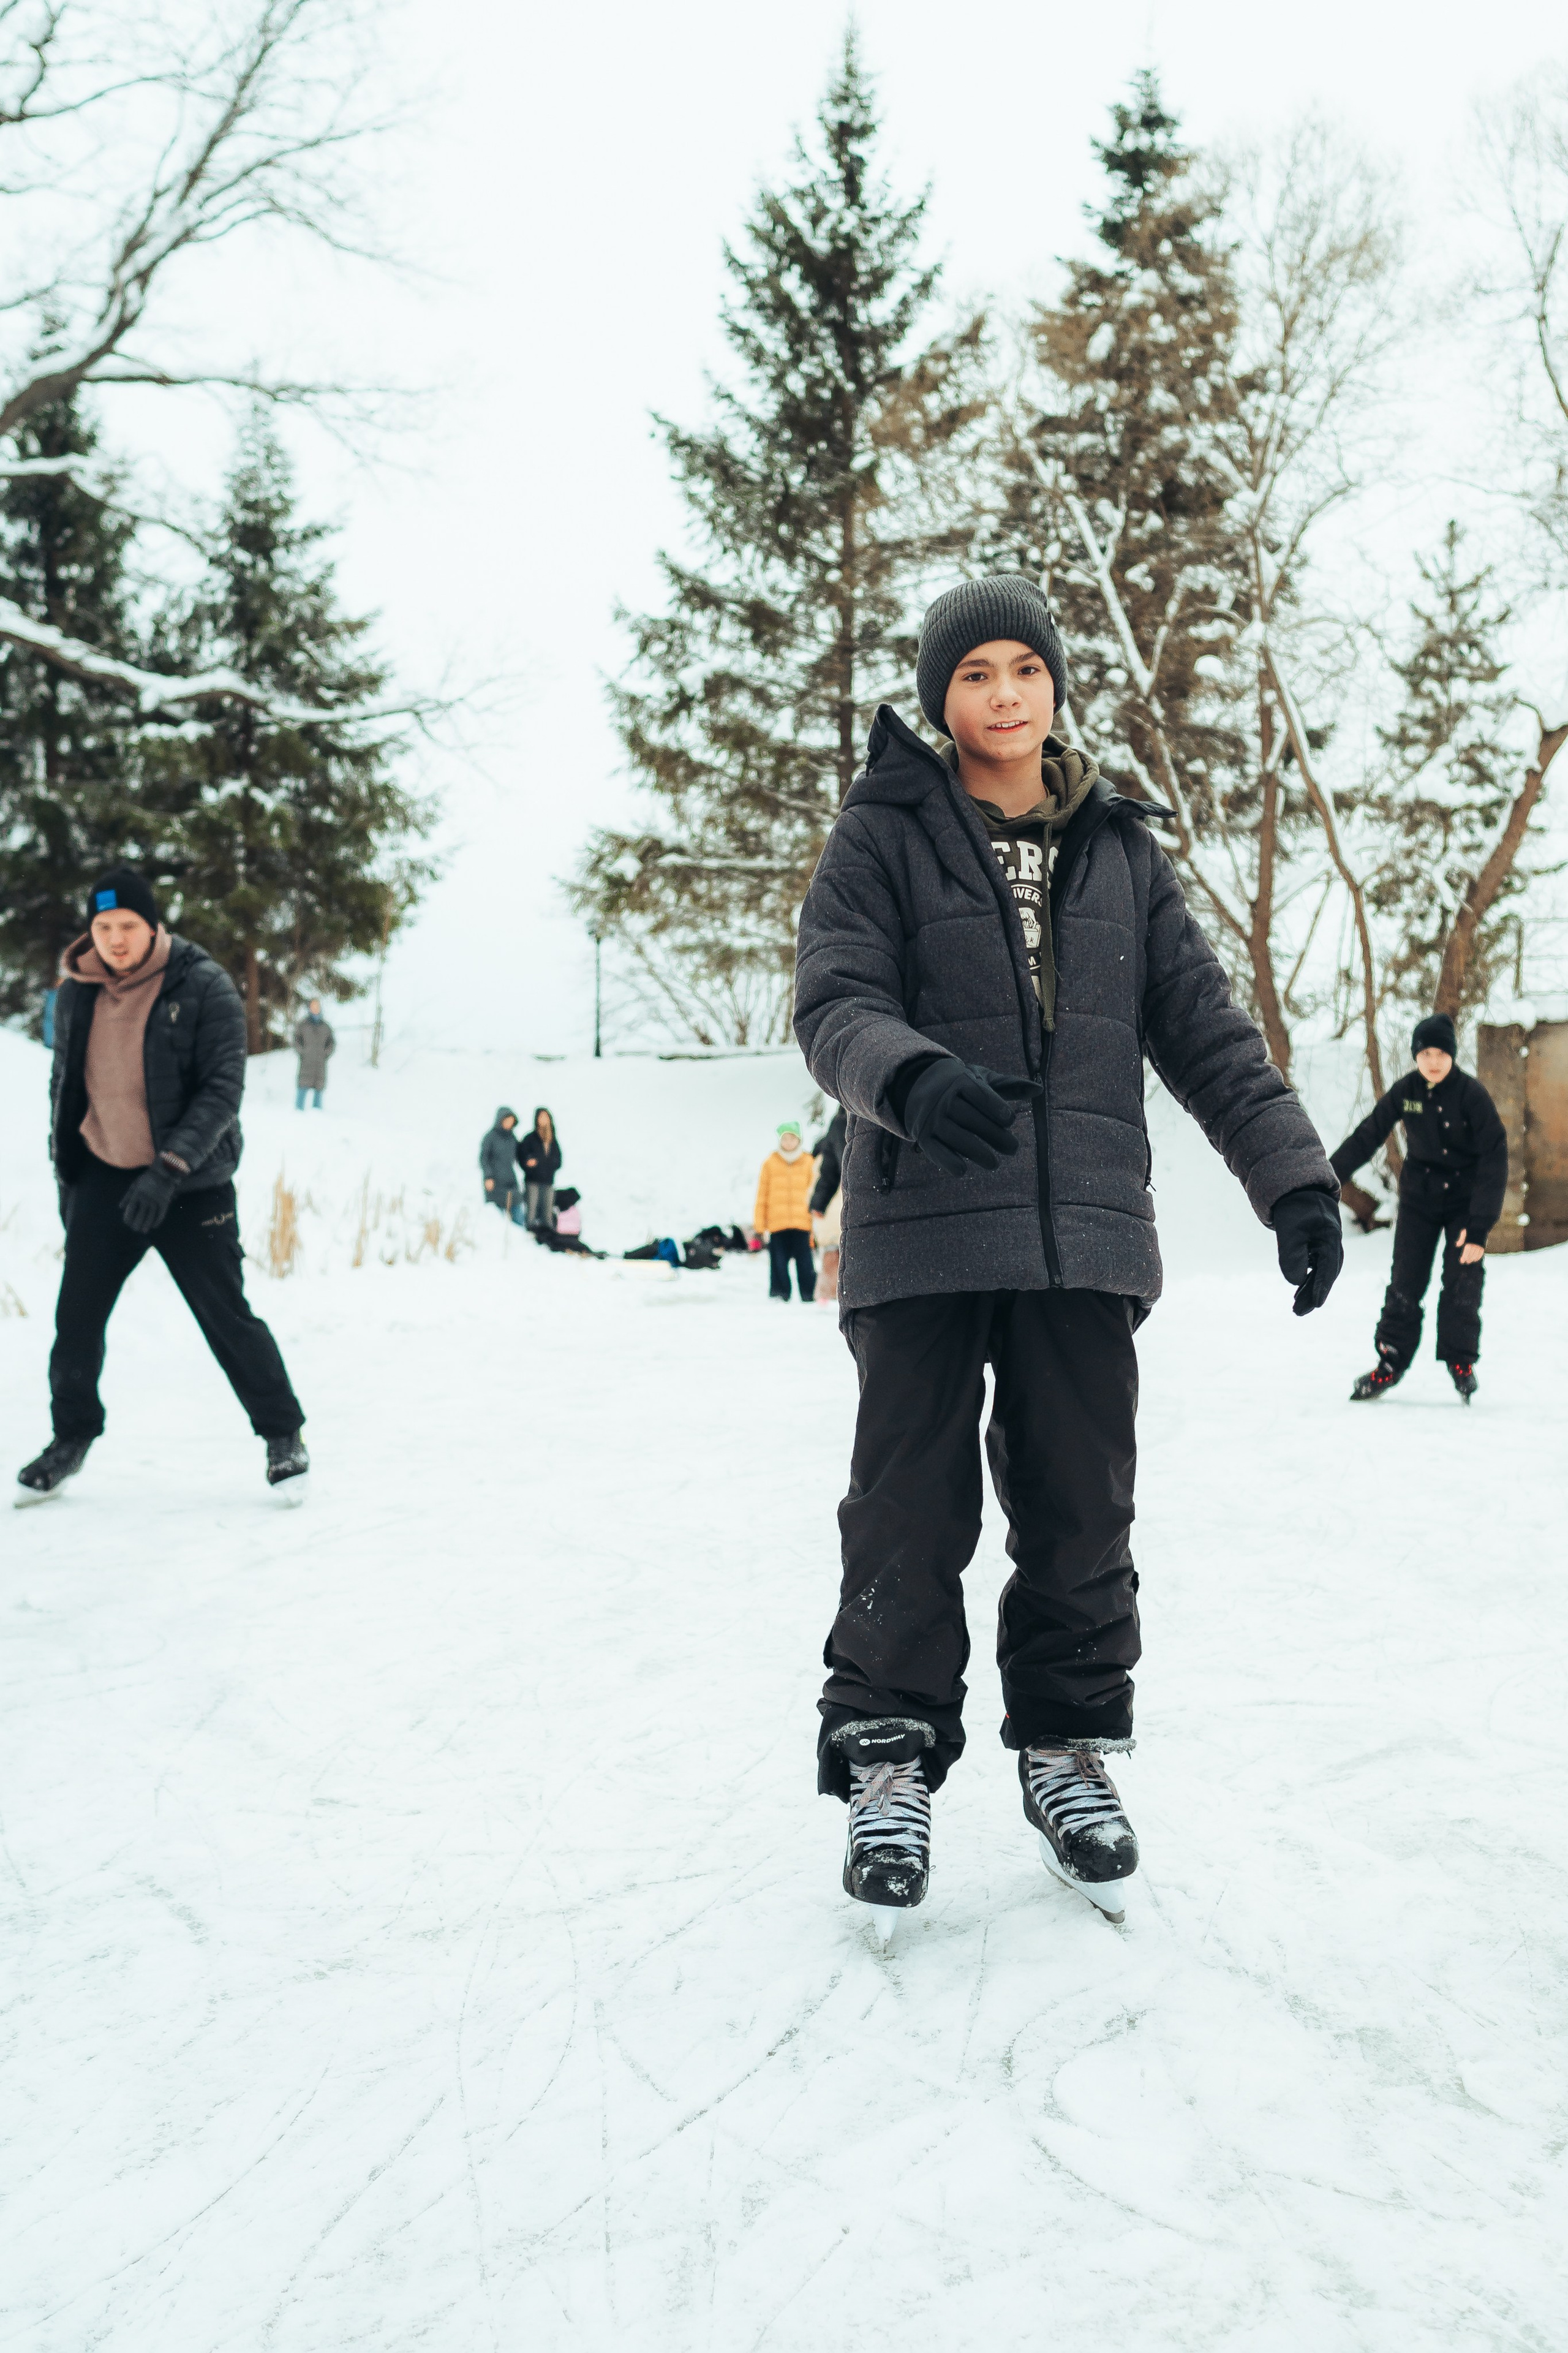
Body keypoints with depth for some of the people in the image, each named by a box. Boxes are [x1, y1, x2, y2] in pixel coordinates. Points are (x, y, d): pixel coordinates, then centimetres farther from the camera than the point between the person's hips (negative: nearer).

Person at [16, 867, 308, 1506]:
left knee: (227, 1317, -2)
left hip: (191, 1184, -4)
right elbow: (65, 1087, 14)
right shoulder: (77, 994, 2)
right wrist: (66, 1176, 14)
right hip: (104, 1179, 4)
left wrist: (168, 1169, -26)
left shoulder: (205, 987, -14)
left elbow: (223, 1089, -17)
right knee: (77, 1317, 6)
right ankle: (72, 1439, 26)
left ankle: (283, 1435, 15)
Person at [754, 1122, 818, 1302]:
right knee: (778, 1264, 3)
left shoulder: (809, 1162, 5)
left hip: (802, 1225, 0)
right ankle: (778, 1296, 11)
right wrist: (761, 1225, 3)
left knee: (805, 1264, 0)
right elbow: (762, 1196, 6)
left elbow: (814, 1193, 7)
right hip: (777, 1225, 0)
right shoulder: (770, 1163, 4)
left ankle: (810, 1296, 6)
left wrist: (816, 1221, 4)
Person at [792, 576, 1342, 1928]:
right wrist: (916, 1076, -30)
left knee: (1081, 1505, 6)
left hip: (1085, 1232, 3)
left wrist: (1292, 1173, 3)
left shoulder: (1120, 852, 14)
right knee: (912, 1509, -1)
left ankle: (1071, 1746, 21)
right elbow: (835, 1006, -8)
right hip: (923, 1229, -3)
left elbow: (1204, 1028, 12)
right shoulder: (884, 837, 4)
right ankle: (890, 1754, 13)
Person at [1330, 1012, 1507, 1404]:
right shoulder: (1406, 1091, -8)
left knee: (1462, 1282, -9)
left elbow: (1494, 1159, -19)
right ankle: (1391, 1362, 10)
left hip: (1465, 1200, -2)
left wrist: (1479, 1226, -24)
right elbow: (1368, 1135, 3)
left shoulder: (1472, 1095, -18)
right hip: (1419, 1198, 2)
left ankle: (1461, 1361, 9)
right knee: (1405, 1283, -2)